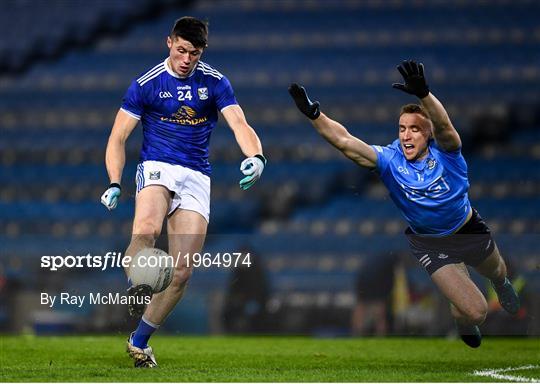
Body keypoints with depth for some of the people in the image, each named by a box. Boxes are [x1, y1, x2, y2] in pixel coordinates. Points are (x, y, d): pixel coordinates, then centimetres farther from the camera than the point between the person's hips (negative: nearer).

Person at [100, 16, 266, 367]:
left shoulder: (215, 83, 3)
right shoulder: (146, 84, -1)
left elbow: (240, 125, -7)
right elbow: (118, 137, 2)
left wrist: (256, 157, -29)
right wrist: (114, 183, -13)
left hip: (197, 177, 2)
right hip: (157, 167, -2)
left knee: (182, 271, -4)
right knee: (146, 231, -40)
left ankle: (139, 341, 11)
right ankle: (137, 288, -23)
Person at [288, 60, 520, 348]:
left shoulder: (445, 151, -26)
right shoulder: (390, 160, -23)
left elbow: (443, 125, -50)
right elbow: (344, 141, -33)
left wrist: (423, 94, -70)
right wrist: (314, 114, -49)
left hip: (470, 230, 1)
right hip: (429, 245, -1)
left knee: (497, 273, 30)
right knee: (474, 312, -7)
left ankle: (502, 285, 71)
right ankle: (462, 320, 33)